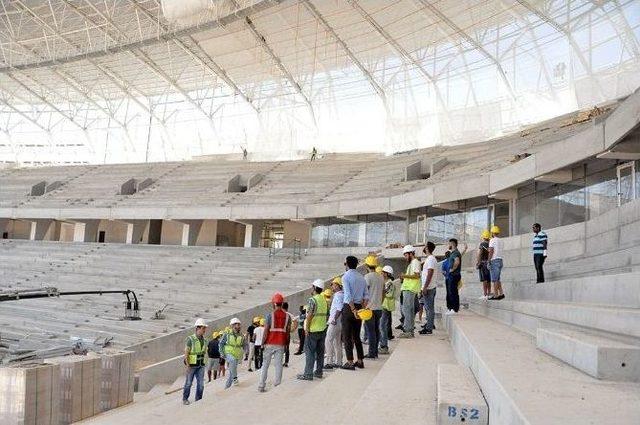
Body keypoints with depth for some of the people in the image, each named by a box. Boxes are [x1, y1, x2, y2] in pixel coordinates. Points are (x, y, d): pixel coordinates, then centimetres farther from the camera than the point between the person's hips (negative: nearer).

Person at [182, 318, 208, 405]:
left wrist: (203, 363, 13)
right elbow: (186, 353, -14)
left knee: (201, 383, -1)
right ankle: (185, 399, 25)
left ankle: (198, 400, 11)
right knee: (188, 383, 7)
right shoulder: (190, 339, -14)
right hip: (191, 365, -5)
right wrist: (188, 366, -18)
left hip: (200, 365, 5)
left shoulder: (204, 340, 5)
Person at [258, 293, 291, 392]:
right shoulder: (287, 316, 2)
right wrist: (285, 344, 13)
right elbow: (288, 331, 4)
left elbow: (266, 331, -9)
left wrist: (262, 344, -1)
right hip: (281, 344, 2)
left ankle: (261, 386, 7)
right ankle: (277, 385, 3)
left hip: (270, 344, -2)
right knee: (279, 364, 6)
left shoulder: (270, 315, -8)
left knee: (265, 364, 7)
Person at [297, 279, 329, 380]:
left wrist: (307, 328, -13)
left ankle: (308, 374, -3)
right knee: (320, 351, 12)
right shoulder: (324, 299, 10)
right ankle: (319, 372, 17)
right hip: (323, 329, 7)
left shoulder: (312, 300, -13)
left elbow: (310, 315, -18)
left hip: (313, 330, -7)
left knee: (310, 352, -3)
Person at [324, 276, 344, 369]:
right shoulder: (342, 295, 14)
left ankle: (329, 362, -9)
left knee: (328, 341, -8)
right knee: (337, 342, 13)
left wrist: (334, 319, -20)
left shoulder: (338, 295, -15)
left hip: (335, 322, -10)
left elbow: (339, 309, -24)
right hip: (339, 322, 10)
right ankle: (338, 362, 18)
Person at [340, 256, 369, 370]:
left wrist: (353, 310, -18)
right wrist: (362, 308, 4)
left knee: (347, 336, 1)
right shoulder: (361, 277, 11)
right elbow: (366, 295, 7)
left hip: (349, 307, -6)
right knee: (356, 336, 16)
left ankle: (350, 362, 1)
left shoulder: (346, 277, -10)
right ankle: (360, 361, 18)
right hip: (359, 307, 6)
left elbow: (348, 296, -19)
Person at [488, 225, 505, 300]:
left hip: (494, 260, -8)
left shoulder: (492, 240, -8)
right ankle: (501, 294, 11)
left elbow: (491, 251, -13)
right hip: (500, 260, 8)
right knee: (497, 279, 15)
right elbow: (498, 251, 16)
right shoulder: (500, 241, 15)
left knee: (494, 279, -6)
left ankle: (495, 295, -6)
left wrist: (489, 262, -12)